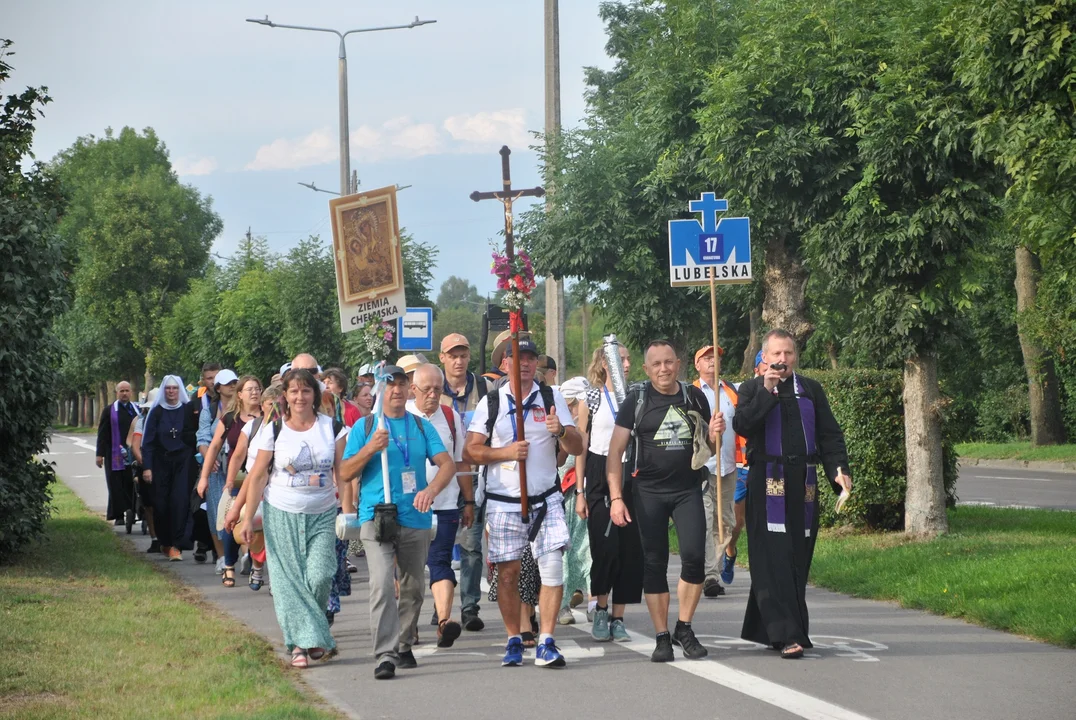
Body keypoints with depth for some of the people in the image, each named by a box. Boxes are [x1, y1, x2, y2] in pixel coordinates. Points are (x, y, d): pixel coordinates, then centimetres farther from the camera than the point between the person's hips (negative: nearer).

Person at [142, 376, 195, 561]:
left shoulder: (188, 410, 3)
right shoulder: (156, 412, 5)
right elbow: (148, 441, 4)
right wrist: (147, 467, -2)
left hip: (183, 462, -1)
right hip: (161, 462, 1)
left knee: (180, 501, -12)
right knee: (161, 503, 1)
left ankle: (176, 545, -10)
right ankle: (165, 543, 19)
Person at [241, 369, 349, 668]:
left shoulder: (332, 428, 2)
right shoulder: (273, 430, -1)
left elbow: (342, 473, 4)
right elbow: (257, 476, 3)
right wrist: (248, 517, 1)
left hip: (322, 515, 0)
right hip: (282, 514, 0)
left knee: (319, 576, -12)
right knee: (289, 580, -3)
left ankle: (306, 638, 8)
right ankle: (303, 642, 4)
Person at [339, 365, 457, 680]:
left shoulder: (422, 426, 10)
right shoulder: (364, 426, 5)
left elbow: (447, 463, 1)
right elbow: (346, 473, 2)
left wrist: (432, 489, -19)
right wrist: (371, 448, -14)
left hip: (416, 519, 3)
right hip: (376, 517, -3)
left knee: (413, 588, 11)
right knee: (382, 585, -17)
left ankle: (404, 646, 28)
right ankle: (385, 654, -22)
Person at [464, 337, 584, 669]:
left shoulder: (552, 398, 7)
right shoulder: (491, 402, 6)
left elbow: (577, 447, 3)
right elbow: (470, 452, 2)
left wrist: (560, 430, -18)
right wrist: (505, 452, -13)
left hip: (545, 499, 0)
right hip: (503, 501, 0)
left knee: (553, 566, -10)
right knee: (507, 572, 3)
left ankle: (546, 643, -7)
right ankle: (514, 641, 15)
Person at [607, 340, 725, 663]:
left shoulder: (694, 397, 7)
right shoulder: (637, 400, -1)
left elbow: (709, 447, 17)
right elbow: (615, 451, -2)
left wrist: (714, 434, -7)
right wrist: (616, 497, -9)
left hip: (688, 490, 1)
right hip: (649, 492, -1)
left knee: (694, 556, -11)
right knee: (654, 563, 0)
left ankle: (684, 628, 5)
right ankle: (662, 637, 8)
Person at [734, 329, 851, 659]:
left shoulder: (811, 390, 15)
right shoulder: (753, 389, 8)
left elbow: (830, 434, 12)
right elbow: (742, 425, -9)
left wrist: (838, 468, -2)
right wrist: (767, 391, -14)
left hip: (803, 483, 4)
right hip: (767, 483, -4)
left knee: (798, 558, 4)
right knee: (773, 559, -12)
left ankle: (763, 628, 14)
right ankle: (785, 634, -16)